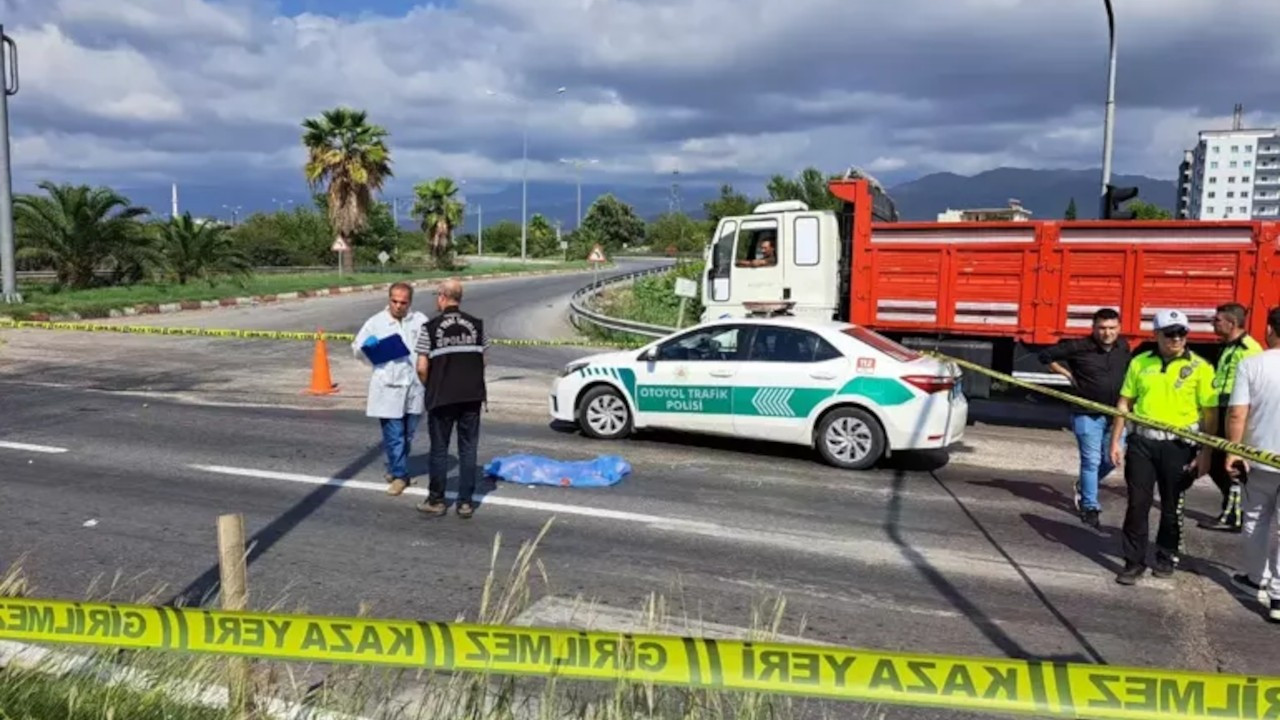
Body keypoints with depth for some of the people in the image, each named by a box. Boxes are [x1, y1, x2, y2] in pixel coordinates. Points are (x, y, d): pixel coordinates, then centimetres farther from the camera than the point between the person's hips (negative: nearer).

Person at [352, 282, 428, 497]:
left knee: (408, 434, 14)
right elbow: (357, 348, 8)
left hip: (414, 386, 3)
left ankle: (395, 468, 34)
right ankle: (399, 475, 9)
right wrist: (367, 345, -15)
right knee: (394, 435, -4)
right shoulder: (375, 323, 1)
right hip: (388, 388, -2)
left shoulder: (420, 321, 5)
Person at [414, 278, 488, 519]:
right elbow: (482, 360, 4)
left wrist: (429, 386, 9)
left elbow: (422, 367, -9)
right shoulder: (476, 325, 2)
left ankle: (436, 501, 19)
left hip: (442, 397, -2)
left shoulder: (431, 327, -7)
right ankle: (466, 502, 11)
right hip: (472, 396, 2)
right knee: (468, 449, 8)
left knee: (439, 449, 10)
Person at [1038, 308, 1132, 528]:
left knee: (1111, 459, 9)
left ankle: (1084, 487, 36)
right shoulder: (1079, 347, -12)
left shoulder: (1123, 346, 4)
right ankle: (1090, 507, 7)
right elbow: (1046, 355, -4)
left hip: (1115, 414, 5)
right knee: (1091, 460, -4)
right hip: (1087, 414, -5)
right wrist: (1068, 374, -6)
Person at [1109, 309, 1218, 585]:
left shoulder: (1200, 367, -3)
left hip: (1178, 445, -2)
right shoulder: (1140, 363, 4)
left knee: (1172, 506, 11)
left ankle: (1167, 557, 29)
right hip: (1142, 441, 2)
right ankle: (1134, 561, 12)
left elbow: (1210, 414, -3)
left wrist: (1205, 453, -7)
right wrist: (1115, 441, 5)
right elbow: (1124, 404, 8)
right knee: (1137, 503, 3)